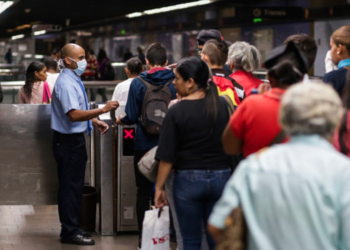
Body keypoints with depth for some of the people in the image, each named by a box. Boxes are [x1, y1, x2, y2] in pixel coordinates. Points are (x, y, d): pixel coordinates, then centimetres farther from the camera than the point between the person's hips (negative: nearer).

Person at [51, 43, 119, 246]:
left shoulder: (75, 81, 12)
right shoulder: (66, 83, -20)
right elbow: (74, 115, -29)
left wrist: (95, 121, 9)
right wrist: (102, 110, -31)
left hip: (76, 139, 10)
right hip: (68, 141, -10)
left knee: (75, 185, 16)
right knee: (71, 186, -4)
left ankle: (72, 228, 25)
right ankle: (70, 232, 3)